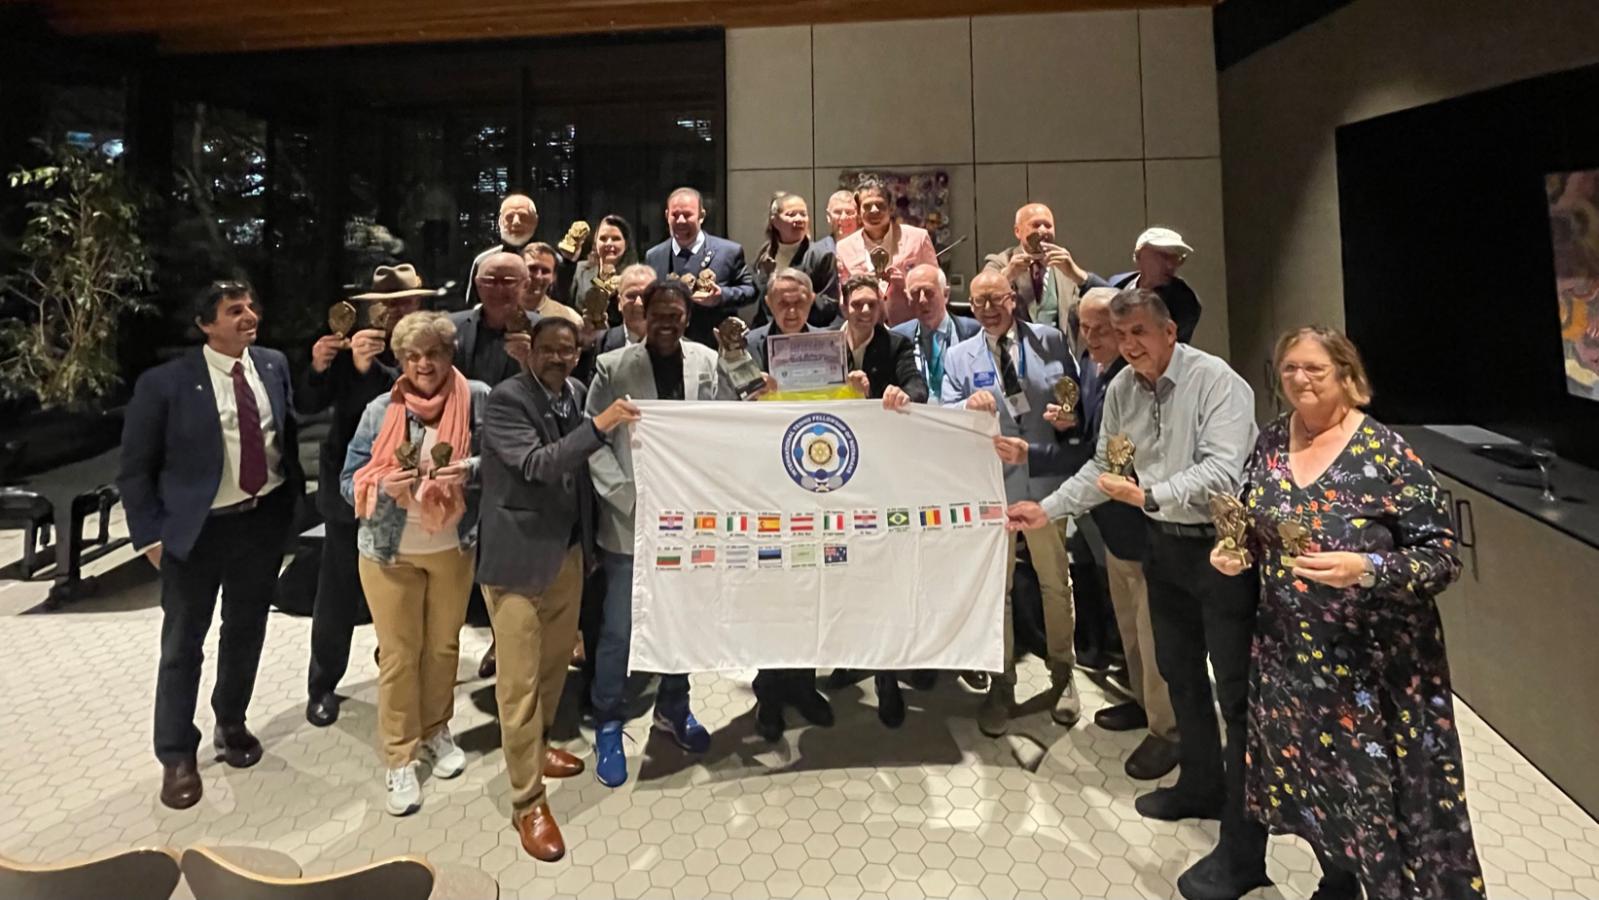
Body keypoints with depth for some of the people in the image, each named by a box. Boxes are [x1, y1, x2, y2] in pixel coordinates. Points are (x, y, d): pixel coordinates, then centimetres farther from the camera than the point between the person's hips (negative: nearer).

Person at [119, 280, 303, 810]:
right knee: (183, 643, 10)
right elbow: (134, 469, -7)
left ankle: (231, 723, 41)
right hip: (198, 528, -3)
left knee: (246, 631, 19)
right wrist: (153, 535, -10)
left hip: (265, 520, 4)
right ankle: (177, 756, 26)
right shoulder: (165, 383, -12)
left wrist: (292, 497, -3)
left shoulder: (274, 365, -2)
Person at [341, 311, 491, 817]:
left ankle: (436, 731, 36)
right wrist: (383, 486, -22)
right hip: (389, 550, 0)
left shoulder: (477, 400, -7)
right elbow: (350, 480, -2)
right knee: (398, 654, 6)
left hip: (453, 546, 1)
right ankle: (399, 758, 20)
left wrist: (468, 471, -22)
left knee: (444, 646, 15)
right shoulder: (380, 411, -5)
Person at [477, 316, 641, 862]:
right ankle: (527, 803, 13)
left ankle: (535, 747, 43)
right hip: (519, 555, -7)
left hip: (568, 549, 7)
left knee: (556, 661, 20)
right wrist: (598, 427, -31)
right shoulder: (506, 399, -15)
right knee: (519, 680, 1)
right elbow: (537, 465, -26)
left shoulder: (576, 392, 5)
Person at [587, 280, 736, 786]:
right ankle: (608, 725, 25)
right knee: (618, 628, 5)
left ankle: (672, 709, 38)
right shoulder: (613, 367, -6)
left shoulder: (709, 363, 1)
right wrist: (628, 498, -15)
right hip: (631, 519, -3)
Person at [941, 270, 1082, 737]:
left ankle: (1062, 675, 33)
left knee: (1056, 583, 13)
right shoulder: (959, 356, 4)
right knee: (994, 587, 10)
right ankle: (1001, 684, 25)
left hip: (1046, 478, 0)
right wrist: (969, 404, -23)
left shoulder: (1049, 340, 3)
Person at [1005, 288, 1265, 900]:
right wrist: (1046, 510, 2)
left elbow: (1221, 472, -29)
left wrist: (1149, 495, -39)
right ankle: (1201, 786, 43)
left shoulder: (1216, 382, -19)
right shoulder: (1121, 389, 2)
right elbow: (1103, 468, 9)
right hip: (1164, 544, 7)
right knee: (1178, 672, 20)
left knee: (1236, 691, 0)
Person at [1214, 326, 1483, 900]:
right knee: (1311, 777, 19)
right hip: (1290, 654, 5)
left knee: (1379, 785, 6)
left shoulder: (1387, 453, -15)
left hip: (1374, 660, -5)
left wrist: (1365, 569, -31)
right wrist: (1234, 552, -6)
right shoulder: (1271, 442, 1)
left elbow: (1442, 557, -15)